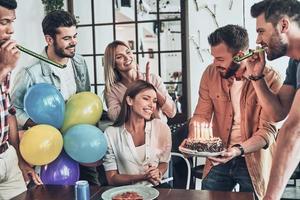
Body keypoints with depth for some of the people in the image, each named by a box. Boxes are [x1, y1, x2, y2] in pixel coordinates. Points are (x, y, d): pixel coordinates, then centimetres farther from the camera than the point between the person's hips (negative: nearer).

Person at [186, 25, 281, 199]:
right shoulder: (211, 73, -4)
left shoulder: (270, 78, -15)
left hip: (253, 161, -3)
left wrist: (239, 150, -30)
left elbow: (268, 129, -16)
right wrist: (192, 139, -16)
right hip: (218, 159, 3)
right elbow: (202, 115, 2)